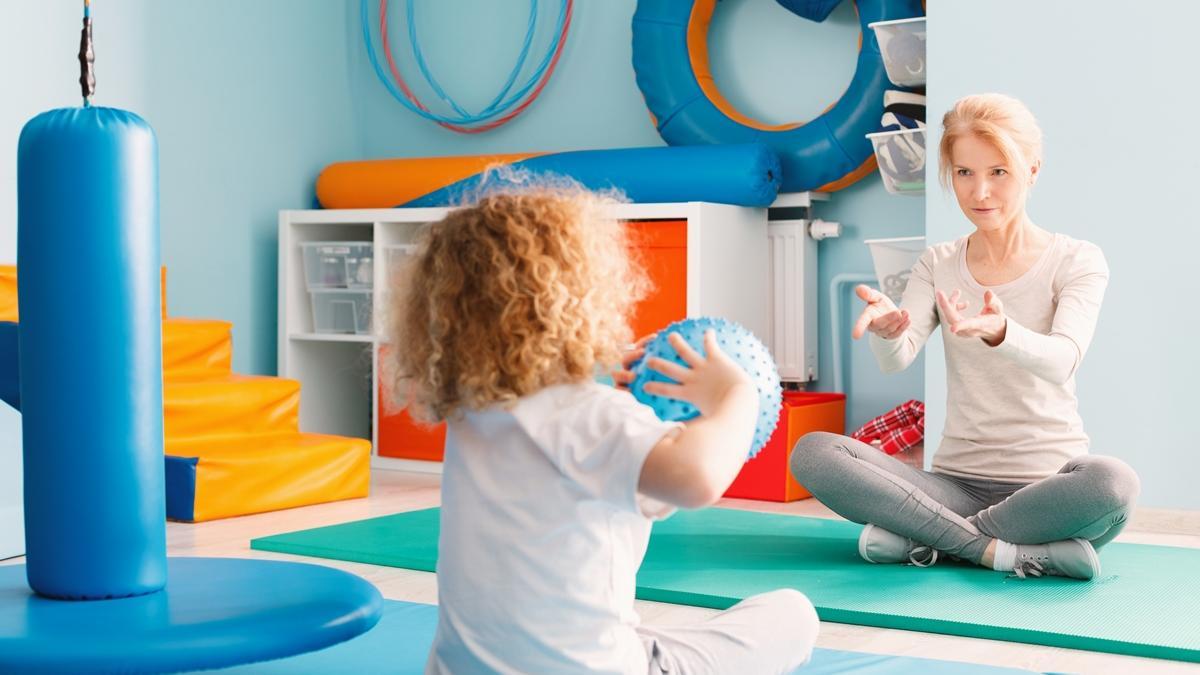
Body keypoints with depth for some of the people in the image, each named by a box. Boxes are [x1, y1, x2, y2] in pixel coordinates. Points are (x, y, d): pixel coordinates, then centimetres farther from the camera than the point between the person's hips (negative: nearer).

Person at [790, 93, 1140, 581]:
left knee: (1111, 482, -38)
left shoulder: (1077, 260, 0)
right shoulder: (938, 264, 9)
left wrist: (1000, 333, -42)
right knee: (812, 452, -21)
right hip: (957, 481, 2)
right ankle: (998, 548, -23)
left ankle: (921, 537, -21)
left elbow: (1062, 360, -19)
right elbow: (895, 360, -9)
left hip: (1046, 482, -2)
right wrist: (886, 329, -34)